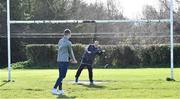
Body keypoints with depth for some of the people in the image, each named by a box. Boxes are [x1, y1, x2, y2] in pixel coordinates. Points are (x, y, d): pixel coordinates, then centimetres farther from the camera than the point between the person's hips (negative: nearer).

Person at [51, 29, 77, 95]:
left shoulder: (60, 41, 13)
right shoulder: (68, 42, -10)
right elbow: (71, 52, 1)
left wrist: (70, 59, 28)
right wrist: (74, 60, 18)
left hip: (59, 60, 8)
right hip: (65, 61, -8)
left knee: (61, 75, 14)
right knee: (62, 76, -8)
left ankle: (60, 90, 15)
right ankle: (54, 89, -17)